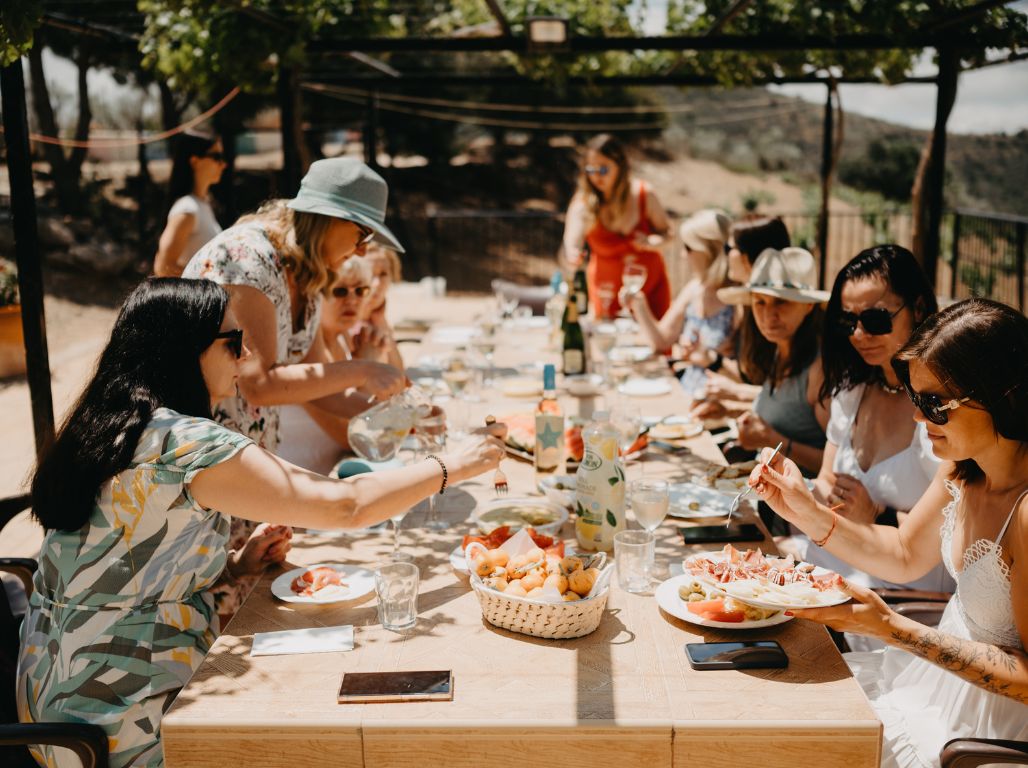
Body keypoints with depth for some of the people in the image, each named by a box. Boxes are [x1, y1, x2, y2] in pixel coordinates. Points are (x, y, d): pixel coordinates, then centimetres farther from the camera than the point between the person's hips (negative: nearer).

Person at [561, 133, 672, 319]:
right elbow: (571, 246, -28)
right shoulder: (583, 204, -19)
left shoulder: (643, 194, -13)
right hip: (608, 289, -2)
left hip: (652, 283, 2)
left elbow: (666, 232, 0)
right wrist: (573, 256, -51)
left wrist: (652, 242, -22)